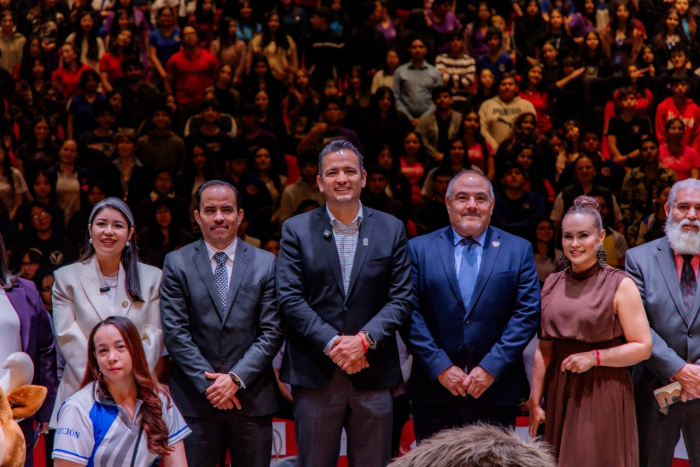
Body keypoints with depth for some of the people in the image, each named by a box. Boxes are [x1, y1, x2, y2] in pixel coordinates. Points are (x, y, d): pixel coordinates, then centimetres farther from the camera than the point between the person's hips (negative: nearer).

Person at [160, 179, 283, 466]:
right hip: (195, 398, -1)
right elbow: (175, 333, -1)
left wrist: (237, 378, -10)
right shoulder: (177, 263, 4)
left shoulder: (265, 263, 6)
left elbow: (271, 332, 1)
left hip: (252, 397, 1)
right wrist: (208, 383, -10)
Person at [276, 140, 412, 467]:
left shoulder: (391, 229, 8)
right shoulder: (296, 230, 5)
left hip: (372, 373, 1)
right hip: (315, 374, -1)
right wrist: (332, 344, -13)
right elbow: (290, 299, -3)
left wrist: (364, 339, -13)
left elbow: (401, 298, 2)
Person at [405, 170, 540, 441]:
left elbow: (527, 314, 0)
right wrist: (439, 367, -10)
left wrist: (492, 367, -9)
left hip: (497, 392, 0)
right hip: (435, 392, 0)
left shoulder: (519, 251, 7)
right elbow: (411, 314, 0)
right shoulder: (419, 249, 6)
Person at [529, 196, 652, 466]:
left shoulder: (620, 285, -6)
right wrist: (535, 402, 6)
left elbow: (643, 347, -8)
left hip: (604, 394, -4)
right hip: (560, 393, 4)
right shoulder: (552, 284, 7)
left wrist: (594, 357, -17)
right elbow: (544, 349, 9)